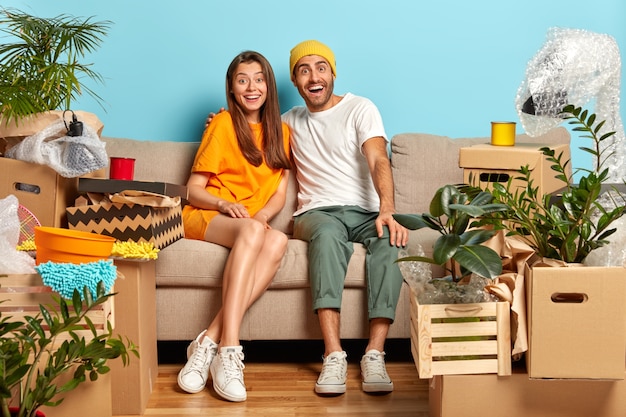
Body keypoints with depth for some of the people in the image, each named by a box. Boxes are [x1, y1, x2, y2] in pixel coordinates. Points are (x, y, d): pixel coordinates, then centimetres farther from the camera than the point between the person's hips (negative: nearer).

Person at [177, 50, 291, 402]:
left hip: (255, 224, 3)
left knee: (278, 241, -34)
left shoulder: (280, 131, 15)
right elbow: (194, 189, -1)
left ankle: (210, 340, -39)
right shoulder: (223, 123, 2)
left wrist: (263, 214, -13)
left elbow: (280, 193, 9)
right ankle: (229, 349, -46)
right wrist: (224, 204, -21)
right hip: (206, 217, -3)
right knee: (251, 231, -38)